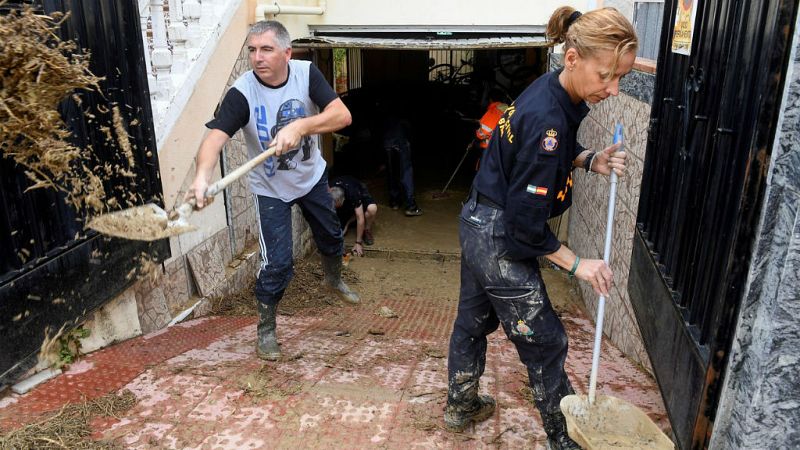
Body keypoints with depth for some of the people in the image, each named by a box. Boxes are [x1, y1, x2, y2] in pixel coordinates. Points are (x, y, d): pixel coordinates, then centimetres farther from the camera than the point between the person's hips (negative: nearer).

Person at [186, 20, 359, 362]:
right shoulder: (242, 93, -26)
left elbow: (342, 115, -30)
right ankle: (265, 330, 16)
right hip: (271, 188, -3)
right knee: (277, 262, -7)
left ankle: (334, 280, 55)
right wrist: (203, 175, -60)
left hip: (312, 177, 4)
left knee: (331, 236, 23)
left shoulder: (306, 73, -19)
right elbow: (215, 136, -40)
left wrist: (299, 126, -45)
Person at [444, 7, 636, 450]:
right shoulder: (546, 121, -29)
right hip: (501, 239, -9)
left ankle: (460, 406, 45)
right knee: (543, 342, 8)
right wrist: (578, 264, -14)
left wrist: (590, 160, -3)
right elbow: (527, 225, -25)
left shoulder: (554, 91, -2)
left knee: (473, 320, 23)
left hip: (479, 225, 10)